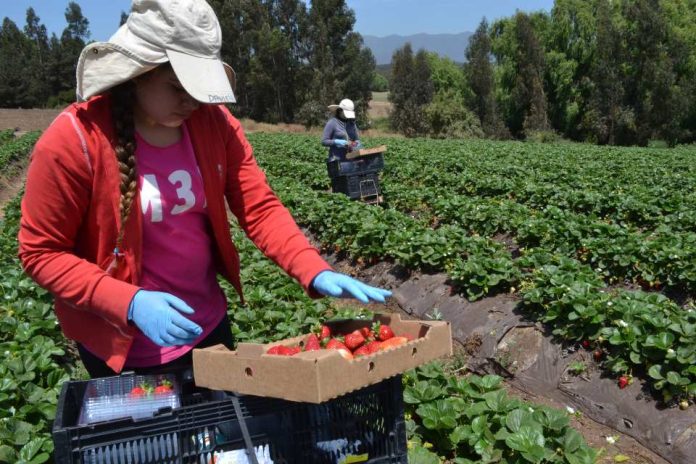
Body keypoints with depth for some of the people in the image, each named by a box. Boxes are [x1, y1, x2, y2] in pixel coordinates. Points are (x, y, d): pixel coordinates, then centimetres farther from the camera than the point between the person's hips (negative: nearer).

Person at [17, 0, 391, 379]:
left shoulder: (215, 123, -9)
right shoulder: (73, 139, -21)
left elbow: (261, 209, -10)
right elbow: (41, 252, -15)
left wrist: (316, 273, -25)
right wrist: (129, 303, -28)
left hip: (209, 326, 4)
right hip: (119, 345, -4)